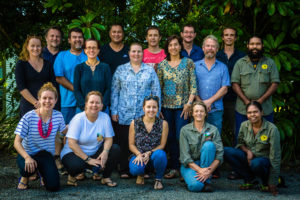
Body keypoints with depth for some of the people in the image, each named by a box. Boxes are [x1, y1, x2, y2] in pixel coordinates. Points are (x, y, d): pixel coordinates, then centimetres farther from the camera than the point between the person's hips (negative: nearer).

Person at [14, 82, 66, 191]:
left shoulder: (58, 116, -7)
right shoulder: (28, 117, -17)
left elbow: (64, 131, 16)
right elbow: (17, 142, -18)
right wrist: (27, 158, -32)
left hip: (46, 154, 2)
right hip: (28, 153, -2)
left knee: (53, 186, -18)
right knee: (28, 167, -38)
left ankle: (44, 174, 19)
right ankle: (24, 178, 2)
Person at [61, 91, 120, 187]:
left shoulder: (105, 117, -5)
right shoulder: (78, 119, -16)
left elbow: (108, 139, -4)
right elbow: (71, 143, -20)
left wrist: (105, 151, -27)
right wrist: (88, 159, -25)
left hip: (95, 153, 4)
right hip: (74, 153, -4)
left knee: (115, 149, -18)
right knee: (76, 165, -37)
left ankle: (106, 177, 1)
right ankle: (72, 175, 1)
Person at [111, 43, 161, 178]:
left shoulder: (150, 70, 9)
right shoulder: (120, 70, 9)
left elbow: (156, 92, 8)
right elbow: (114, 91, 7)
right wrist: (114, 111, 1)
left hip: (144, 114, 0)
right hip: (124, 115, 0)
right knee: (124, 143, 2)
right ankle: (124, 170, 13)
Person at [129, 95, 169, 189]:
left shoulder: (163, 124, -3)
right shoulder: (135, 123, -1)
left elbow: (162, 145, -3)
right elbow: (131, 144, 2)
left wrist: (149, 153, -19)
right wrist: (139, 154, -17)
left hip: (154, 155, 0)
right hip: (139, 155, 0)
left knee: (160, 154, -37)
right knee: (135, 170, -33)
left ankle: (158, 179, -6)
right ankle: (141, 174, 10)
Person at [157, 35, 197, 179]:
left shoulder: (188, 63, 3)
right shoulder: (162, 65, 8)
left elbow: (193, 86, -1)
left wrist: (189, 103, -10)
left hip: (183, 106, -2)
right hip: (166, 106, 3)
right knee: (170, 137, 5)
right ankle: (174, 168, 14)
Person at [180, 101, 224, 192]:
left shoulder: (213, 129, -1)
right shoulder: (185, 130, -4)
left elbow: (220, 154, -9)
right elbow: (185, 156, -10)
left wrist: (210, 170, -24)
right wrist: (199, 170, -24)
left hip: (207, 164, 3)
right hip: (190, 165, -2)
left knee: (209, 145, -27)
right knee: (195, 185, -34)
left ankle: (206, 181, -19)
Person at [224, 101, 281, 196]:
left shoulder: (272, 129, -17)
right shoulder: (244, 125, -5)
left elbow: (275, 156, -16)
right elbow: (240, 143, 13)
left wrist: (272, 183, -17)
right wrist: (247, 151, -13)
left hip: (264, 159, -4)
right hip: (249, 157, 5)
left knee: (256, 163, -40)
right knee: (226, 151, -20)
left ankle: (266, 183, -4)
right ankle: (249, 180, -4)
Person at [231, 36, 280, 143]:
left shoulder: (270, 63, 8)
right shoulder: (240, 63, 7)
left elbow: (275, 84, 1)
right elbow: (235, 84, 1)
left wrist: (260, 100, -11)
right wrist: (246, 101, -11)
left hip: (265, 110, 0)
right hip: (243, 110, 0)